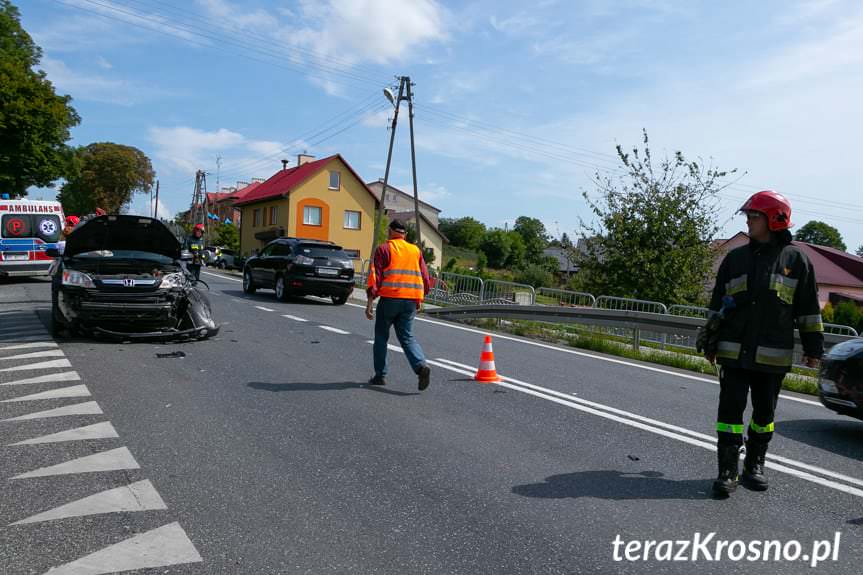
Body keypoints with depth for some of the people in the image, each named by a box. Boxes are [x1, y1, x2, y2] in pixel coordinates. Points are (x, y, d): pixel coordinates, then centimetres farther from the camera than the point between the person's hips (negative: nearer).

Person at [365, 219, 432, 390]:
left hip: (390, 298, -4)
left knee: (381, 336, 11)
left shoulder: (384, 249, 1)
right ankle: (421, 365, -15)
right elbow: (425, 278, 12)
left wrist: (369, 304, -8)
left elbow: (375, 276, -7)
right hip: (411, 300, 4)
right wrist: (420, 300, 23)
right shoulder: (416, 250, 14)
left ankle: (380, 375, 14)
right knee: (407, 337, 8)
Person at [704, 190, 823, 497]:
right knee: (730, 410, -2)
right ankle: (727, 472, 4)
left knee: (764, 413, 12)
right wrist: (711, 344, 10)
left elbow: (809, 308, 6)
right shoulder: (735, 258, 8)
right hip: (734, 353, 1)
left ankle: (754, 466, 28)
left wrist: (813, 347, 3)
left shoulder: (796, 259, 3)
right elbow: (717, 304, 12)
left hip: (773, 356, -1)